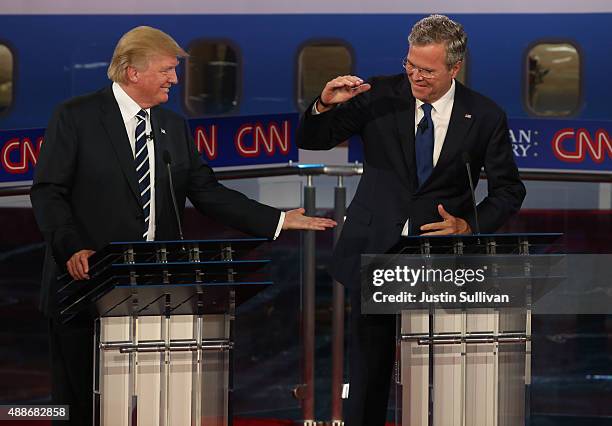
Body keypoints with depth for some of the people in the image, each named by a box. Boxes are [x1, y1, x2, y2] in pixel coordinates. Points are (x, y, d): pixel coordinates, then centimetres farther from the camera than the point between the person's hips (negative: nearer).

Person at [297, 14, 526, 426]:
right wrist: (325, 105, -21)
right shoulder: (380, 95, -3)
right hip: (375, 249, 1)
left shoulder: (485, 116, -4)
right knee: (370, 360, 5)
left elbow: (509, 189, 4)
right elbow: (313, 141, 1)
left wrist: (469, 226, -12)